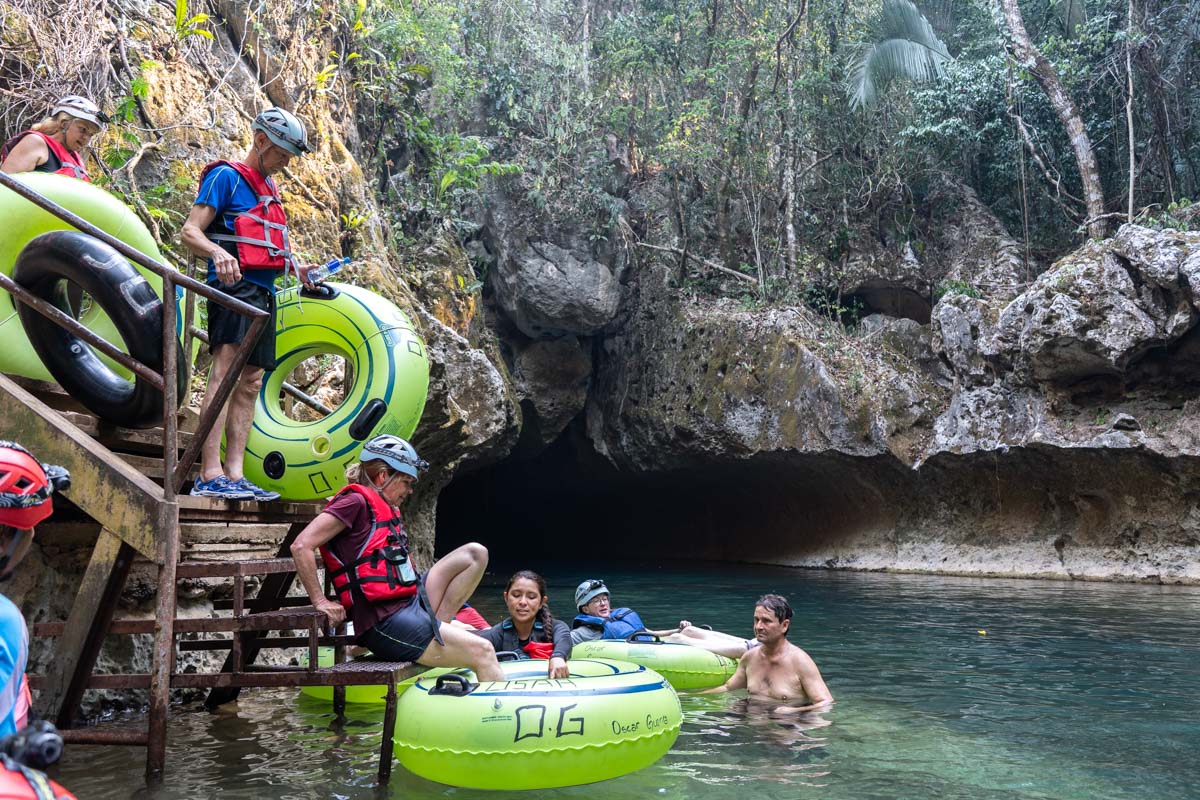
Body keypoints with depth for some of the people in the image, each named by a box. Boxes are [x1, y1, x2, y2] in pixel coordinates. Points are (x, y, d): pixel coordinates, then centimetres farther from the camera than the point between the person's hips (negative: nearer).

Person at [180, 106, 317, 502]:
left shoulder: (268, 187, 23)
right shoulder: (226, 176, -2)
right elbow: (190, 232, -11)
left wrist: (293, 266, 12)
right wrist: (219, 253, -32)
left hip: (263, 292, 9)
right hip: (234, 287, -9)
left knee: (250, 384, 4)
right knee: (225, 374, -18)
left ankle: (234, 475, 5)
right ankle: (210, 476, -23)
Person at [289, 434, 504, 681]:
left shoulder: (387, 509, 19)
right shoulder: (356, 502, -8)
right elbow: (301, 546, -16)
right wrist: (320, 602, -14)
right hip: (385, 623, -9)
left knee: (475, 553, 9)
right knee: (483, 652, -16)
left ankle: (436, 628, -4)